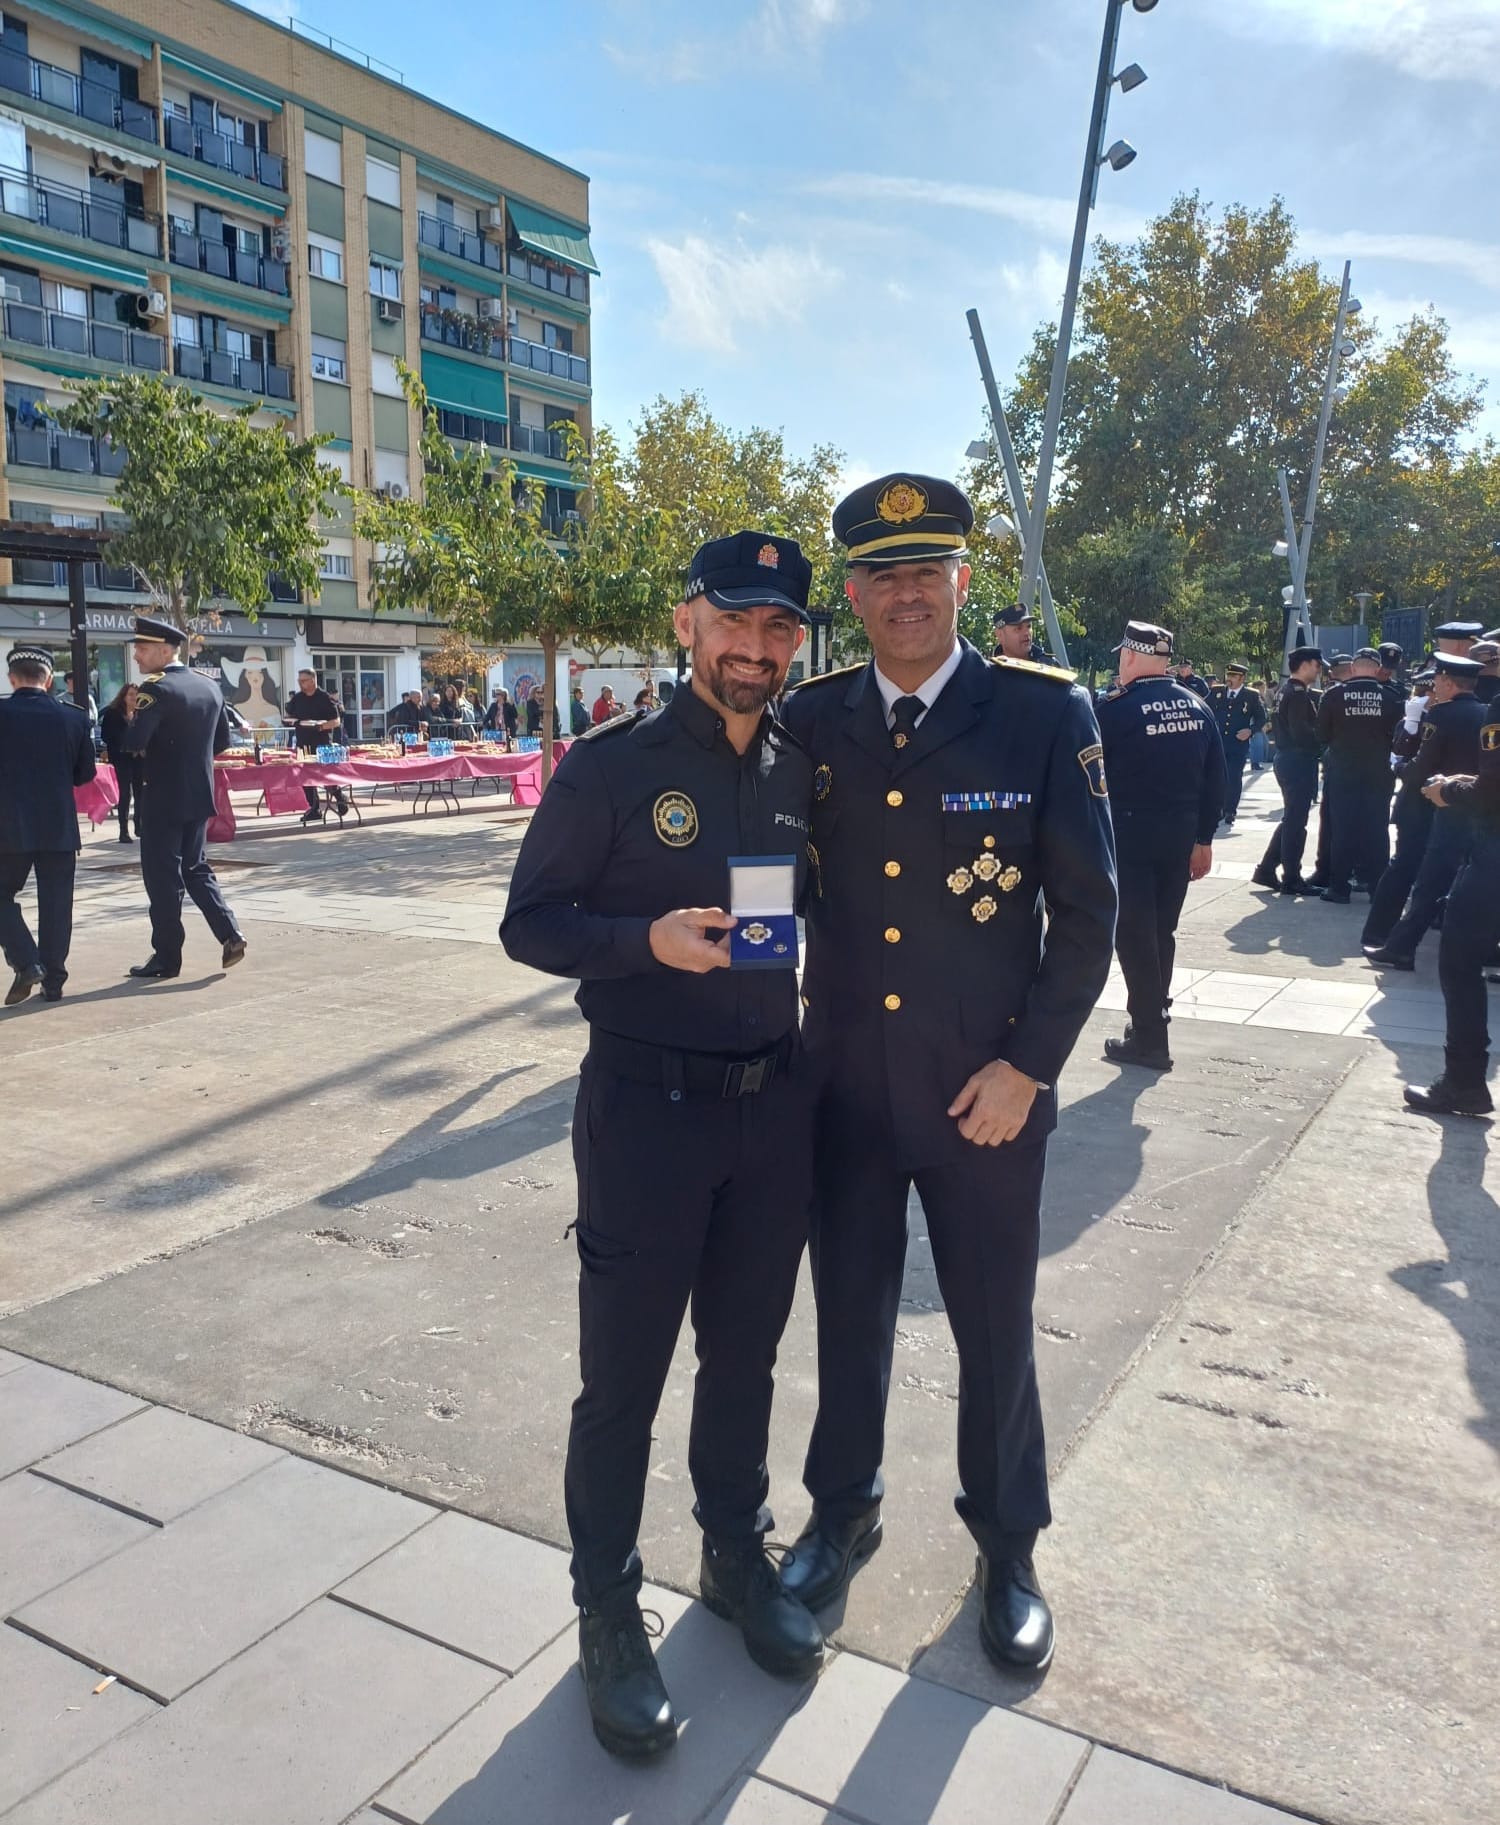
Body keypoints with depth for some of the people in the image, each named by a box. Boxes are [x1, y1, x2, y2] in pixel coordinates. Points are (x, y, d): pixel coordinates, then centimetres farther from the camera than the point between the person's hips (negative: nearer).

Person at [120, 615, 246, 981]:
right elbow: (222, 742, 15)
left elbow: (134, 741, -24)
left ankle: (166, 958, 8)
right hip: (199, 796, 7)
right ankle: (229, 932, 4)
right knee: (196, 868, 18)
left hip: (163, 797, -7)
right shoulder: (210, 688, 8)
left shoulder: (156, 689, -15)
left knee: (163, 876, 1)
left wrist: (135, 716, -3)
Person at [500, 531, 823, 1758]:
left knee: (745, 1354, 19)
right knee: (624, 1374, 7)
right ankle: (608, 1611, 29)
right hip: (647, 1105, -4)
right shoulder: (613, 766, -8)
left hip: (779, 1105, 4)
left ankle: (738, 1556, 42)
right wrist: (650, 940, -23)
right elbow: (531, 923, -8)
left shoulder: (809, 774, 5)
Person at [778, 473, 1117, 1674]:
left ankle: (1008, 1548, 39)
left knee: (995, 1331, 14)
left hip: (986, 1090, -2)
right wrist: (797, 1030, -1)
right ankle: (843, 1511, 43)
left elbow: (1090, 908, -7)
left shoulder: (1045, 713, -9)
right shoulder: (812, 720, 0)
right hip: (843, 1085, 3)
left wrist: (1028, 1065, -10)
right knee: (850, 1314, 18)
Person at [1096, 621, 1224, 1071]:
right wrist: (1203, 838, 13)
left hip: (1129, 836, -6)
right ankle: (1153, 1015, 29)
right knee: (1162, 931, 17)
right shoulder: (1197, 706, 5)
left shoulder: (1116, 710, -12)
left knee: (1134, 934, 0)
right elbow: (1215, 778, 7)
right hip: (1180, 836, 6)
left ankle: (1149, 1038, 2)